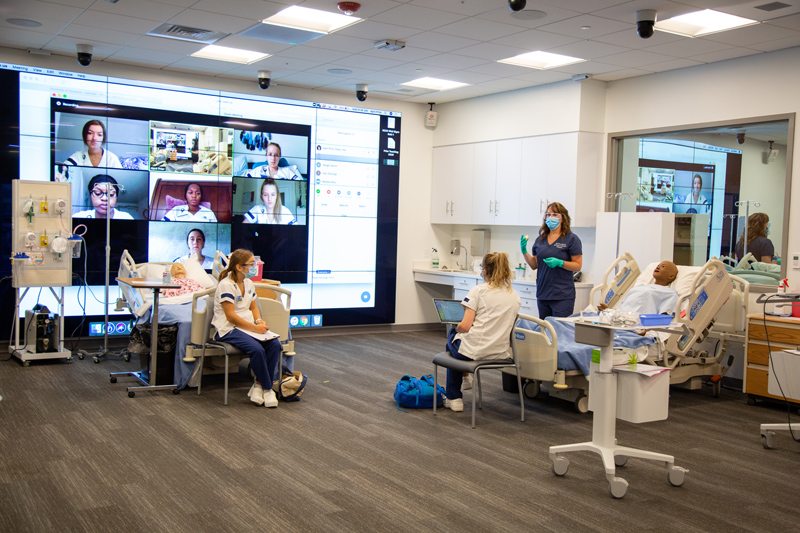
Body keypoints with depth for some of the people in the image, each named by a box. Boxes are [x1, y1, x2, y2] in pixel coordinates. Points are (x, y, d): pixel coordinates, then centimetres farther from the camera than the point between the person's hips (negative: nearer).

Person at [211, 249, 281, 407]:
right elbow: (230, 316, -16)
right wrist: (254, 328, -18)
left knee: (275, 344, -20)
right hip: (229, 330, -8)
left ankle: (259, 385, -12)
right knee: (257, 349, -32)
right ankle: (267, 389, -14)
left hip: (248, 326, 8)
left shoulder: (248, 283, 14)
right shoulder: (226, 285, -13)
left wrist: (259, 320, -2)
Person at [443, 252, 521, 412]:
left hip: (474, 351, -6)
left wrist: (456, 327, 9)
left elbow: (465, 326, -15)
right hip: (500, 352, 6)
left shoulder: (478, 291, -9)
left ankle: (453, 398, 33)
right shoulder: (515, 296, 7)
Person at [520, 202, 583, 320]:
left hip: (562, 295, -5)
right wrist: (524, 251, -2)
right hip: (542, 294, 5)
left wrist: (560, 263, -19)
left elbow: (578, 265, -5)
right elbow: (534, 265, 13)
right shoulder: (540, 239, 13)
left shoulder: (571, 239, -2)